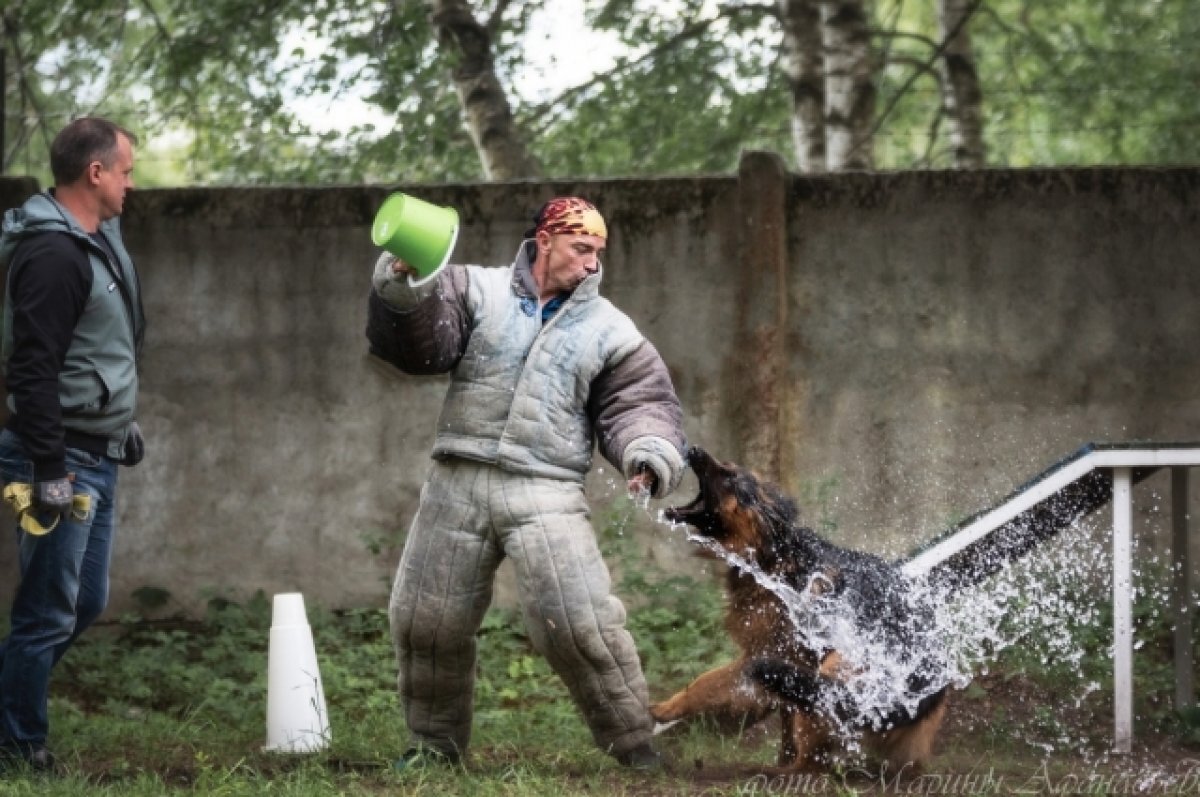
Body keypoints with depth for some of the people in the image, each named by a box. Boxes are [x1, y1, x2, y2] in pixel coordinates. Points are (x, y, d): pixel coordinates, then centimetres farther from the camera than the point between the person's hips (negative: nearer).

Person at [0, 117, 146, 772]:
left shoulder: (98, 239, 12)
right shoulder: (55, 254, -19)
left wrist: (121, 423, 26)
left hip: (97, 457, 10)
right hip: (64, 460, -10)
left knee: (87, 602, 14)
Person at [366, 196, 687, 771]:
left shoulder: (609, 330, 9)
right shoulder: (478, 290, 7)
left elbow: (639, 404, 9)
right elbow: (419, 345, -4)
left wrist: (648, 451, -13)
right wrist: (404, 297, -24)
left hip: (546, 492, -1)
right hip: (458, 485, 1)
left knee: (580, 626, -14)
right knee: (425, 620, 8)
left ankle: (634, 747, -1)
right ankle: (436, 740, 28)